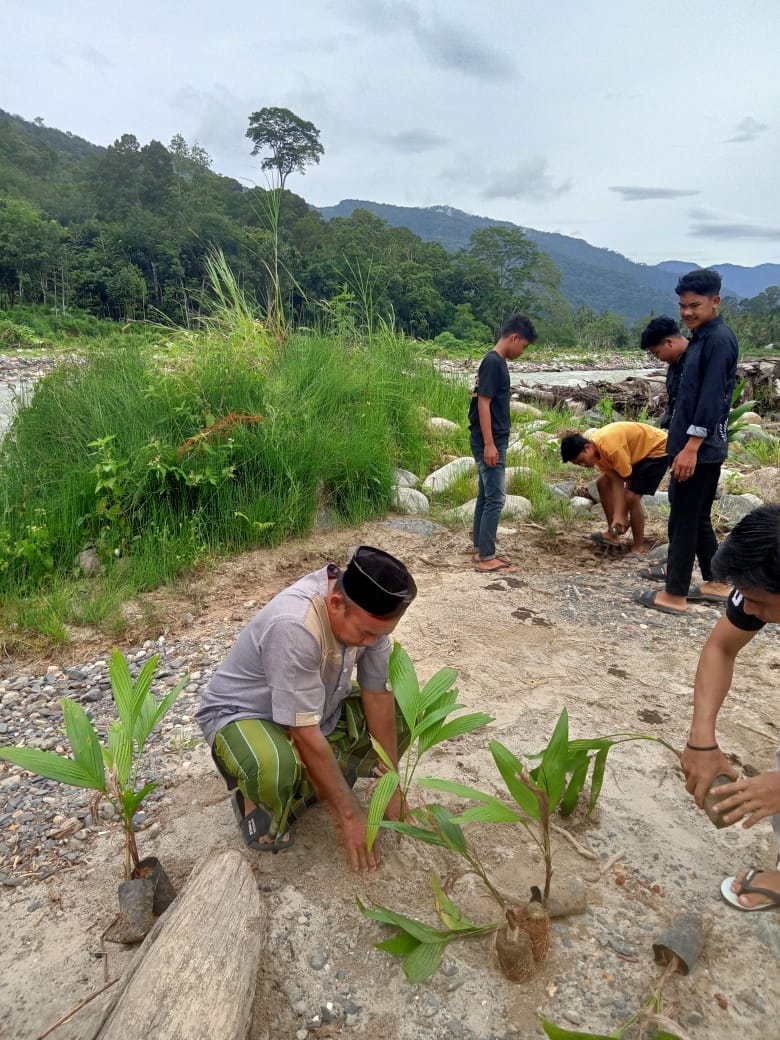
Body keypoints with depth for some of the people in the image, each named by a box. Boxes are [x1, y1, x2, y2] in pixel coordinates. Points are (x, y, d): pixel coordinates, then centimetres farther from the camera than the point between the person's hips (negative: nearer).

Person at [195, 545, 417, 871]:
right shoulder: (294, 625, -39)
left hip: (319, 708, 7)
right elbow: (305, 735, -34)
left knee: (400, 718, -5)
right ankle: (255, 801, -2)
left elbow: (378, 695, -10)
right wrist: (348, 815, -24)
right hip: (241, 713, -7)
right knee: (276, 771, -38)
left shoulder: (369, 610, -19)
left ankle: (311, 782, 7)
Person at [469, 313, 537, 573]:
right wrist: (489, 444, -23)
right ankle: (486, 558, -4)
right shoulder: (493, 362, -15)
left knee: (486, 496, 13)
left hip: (492, 442, 10)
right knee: (495, 498, -8)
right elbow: (483, 404, -20)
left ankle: (480, 550, 21)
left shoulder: (496, 362, 15)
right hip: (490, 443, -10)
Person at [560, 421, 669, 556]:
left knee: (632, 497, -20)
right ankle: (613, 534, 17)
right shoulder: (595, 448, -9)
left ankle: (638, 548, -4)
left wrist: (622, 516, -15)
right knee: (603, 484, 9)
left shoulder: (611, 448, -35)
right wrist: (618, 516, -19)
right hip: (638, 451, 9)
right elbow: (616, 481, -12)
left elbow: (629, 481, -24)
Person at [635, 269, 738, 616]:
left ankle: (674, 595, 5)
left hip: (701, 448, -10)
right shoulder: (702, 338, 16)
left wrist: (691, 447, -25)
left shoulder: (720, 339, -14)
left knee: (683, 521, -4)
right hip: (701, 447, 10)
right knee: (698, 518, 16)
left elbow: (711, 398, -22)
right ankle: (715, 584, 26)